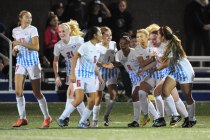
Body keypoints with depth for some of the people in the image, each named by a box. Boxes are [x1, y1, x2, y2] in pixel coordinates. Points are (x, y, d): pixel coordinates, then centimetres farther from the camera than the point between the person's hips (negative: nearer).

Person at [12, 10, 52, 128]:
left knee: (37, 92, -1)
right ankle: (22, 118, 1)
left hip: (32, 62, -5)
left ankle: (47, 117, 13)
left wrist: (21, 43, -23)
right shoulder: (15, 31, 9)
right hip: (21, 62, 5)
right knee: (18, 91, -7)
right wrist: (15, 50, -1)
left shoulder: (32, 29, -8)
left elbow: (36, 47, -18)